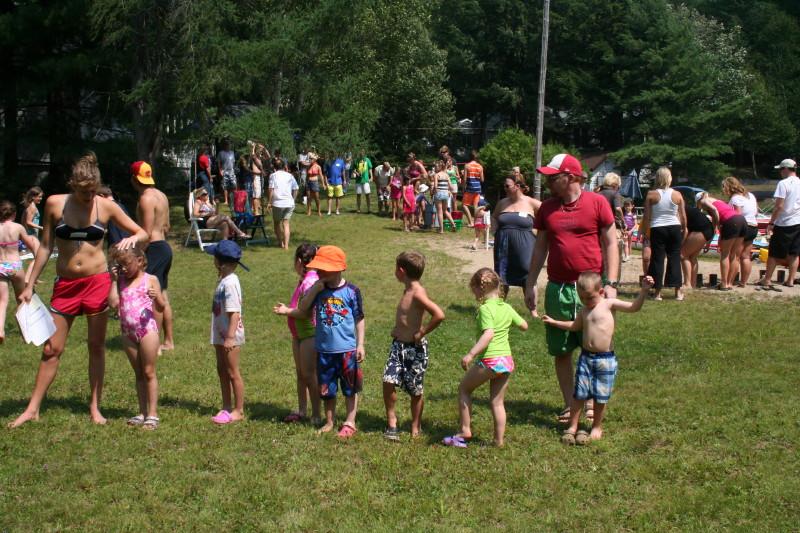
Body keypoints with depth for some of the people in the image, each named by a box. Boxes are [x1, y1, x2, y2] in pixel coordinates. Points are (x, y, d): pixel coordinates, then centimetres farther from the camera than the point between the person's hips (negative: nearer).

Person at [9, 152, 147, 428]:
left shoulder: (106, 206, -4)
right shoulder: (55, 204, -3)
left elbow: (143, 234, 2)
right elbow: (45, 246, 5)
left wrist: (133, 239, -22)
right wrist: (30, 285, 6)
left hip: (97, 281, -1)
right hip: (65, 284, 1)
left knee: (96, 346, 6)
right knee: (51, 348, 4)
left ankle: (95, 408, 17)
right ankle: (32, 409, 14)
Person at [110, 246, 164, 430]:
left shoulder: (150, 280, -2)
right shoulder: (121, 281, 9)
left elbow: (161, 308, -3)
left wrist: (156, 297, -24)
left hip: (147, 328, -5)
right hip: (128, 332, 5)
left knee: (149, 372, -1)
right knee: (138, 373, 11)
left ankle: (152, 413, 3)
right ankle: (142, 412, 16)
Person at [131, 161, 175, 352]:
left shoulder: (146, 199, -16)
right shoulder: (161, 195, 13)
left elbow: (147, 233, -20)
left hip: (154, 249, -10)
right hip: (164, 246, 10)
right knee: (163, 297, 15)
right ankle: (168, 341, 22)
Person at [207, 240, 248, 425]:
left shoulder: (230, 282, -22)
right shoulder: (223, 280, 9)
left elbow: (234, 313, -24)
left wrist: (230, 337, -25)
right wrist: (225, 336, 18)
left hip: (231, 334, -10)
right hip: (221, 333, 10)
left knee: (232, 372, 0)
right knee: (222, 370, 18)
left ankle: (238, 411, 11)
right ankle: (226, 407, 30)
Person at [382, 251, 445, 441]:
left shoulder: (417, 294, -21)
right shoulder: (407, 290, 6)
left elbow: (439, 315, -32)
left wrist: (421, 333, -21)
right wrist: (398, 329, 10)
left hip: (414, 348, -7)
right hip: (398, 345, 7)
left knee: (415, 390, 7)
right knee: (388, 381, -6)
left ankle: (415, 427, 22)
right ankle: (391, 421, 8)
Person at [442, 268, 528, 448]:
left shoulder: (485, 308, -12)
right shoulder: (507, 308, 9)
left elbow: (489, 334, -26)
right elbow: (524, 326, 20)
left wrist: (470, 354, -30)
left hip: (489, 360, -7)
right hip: (507, 360, 7)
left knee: (464, 388, 14)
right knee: (497, 402, 15)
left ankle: (465, 430, 13)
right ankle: (499, 441, 17)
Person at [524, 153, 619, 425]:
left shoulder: (597, 203, -4)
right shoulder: (547, 208, 7)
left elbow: (610, 244, -2)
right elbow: (540, 247, 13)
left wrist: (611, 283, -8)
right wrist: (531, 284, 9)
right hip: (557, 288, 4)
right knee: (560, 351, 7)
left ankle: (591, 403, 18)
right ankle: (569, 404, 19)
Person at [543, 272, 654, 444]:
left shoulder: (609, 304, -4)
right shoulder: (584, 311, 11)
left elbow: (634, 307, -13)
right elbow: (574, 326, 31)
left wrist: (644, 290, -26)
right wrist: (554, 322, 32)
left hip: (605, 359, -4)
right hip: (586, 357, 4)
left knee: (600, 397, 4)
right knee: (579, 394, 3)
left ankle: (597, 427, 21)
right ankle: (572, 427, 14)